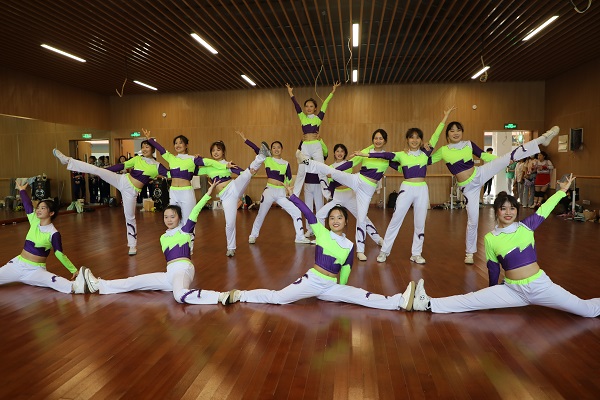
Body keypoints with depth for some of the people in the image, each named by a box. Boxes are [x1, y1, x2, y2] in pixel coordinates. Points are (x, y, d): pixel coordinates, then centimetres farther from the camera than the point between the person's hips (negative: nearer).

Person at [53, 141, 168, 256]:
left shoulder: (157, 166, -5)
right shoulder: (137, 159, 4)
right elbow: (122, 166, 11)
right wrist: (104, 170, 14)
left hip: (131, 190, -3)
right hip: (121, 180, 3)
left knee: (130, 217, 1)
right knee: (96, 169, -11)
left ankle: (133, 245, 14)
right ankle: (67, 160, -3)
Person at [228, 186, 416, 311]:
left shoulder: (349, 245, 2)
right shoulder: (322, 233, -5)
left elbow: (346, 270, 9)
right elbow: (309, 214, -13)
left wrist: (341, 293, 15)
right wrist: (292, 195, -18)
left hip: (331, 287, 2)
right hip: (312, 280, -2)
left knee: (362, 297, -13)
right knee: (277, 298, -9)